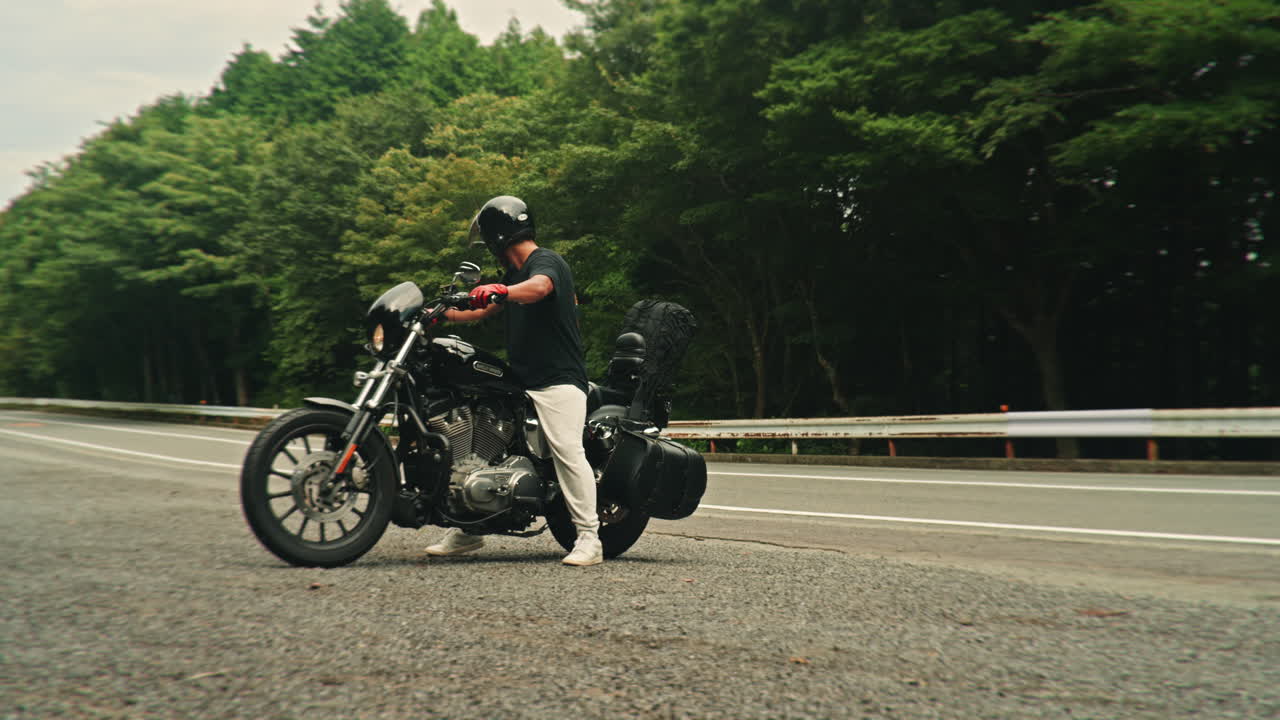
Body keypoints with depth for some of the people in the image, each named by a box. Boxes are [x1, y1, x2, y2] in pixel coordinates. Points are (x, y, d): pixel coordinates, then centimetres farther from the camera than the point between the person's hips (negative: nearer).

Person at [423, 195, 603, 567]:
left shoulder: (546, 261, -8)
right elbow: (485, 311, 30)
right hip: (520, 382, 10)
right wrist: (443, 314, 20)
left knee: (568, 453, -18)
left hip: (558, 382, -10)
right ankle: (468, 529, 14)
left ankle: (589, 539, -15)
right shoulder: (514, 274, 22)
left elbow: (539, 287, -32)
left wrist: (501, 291, -50)